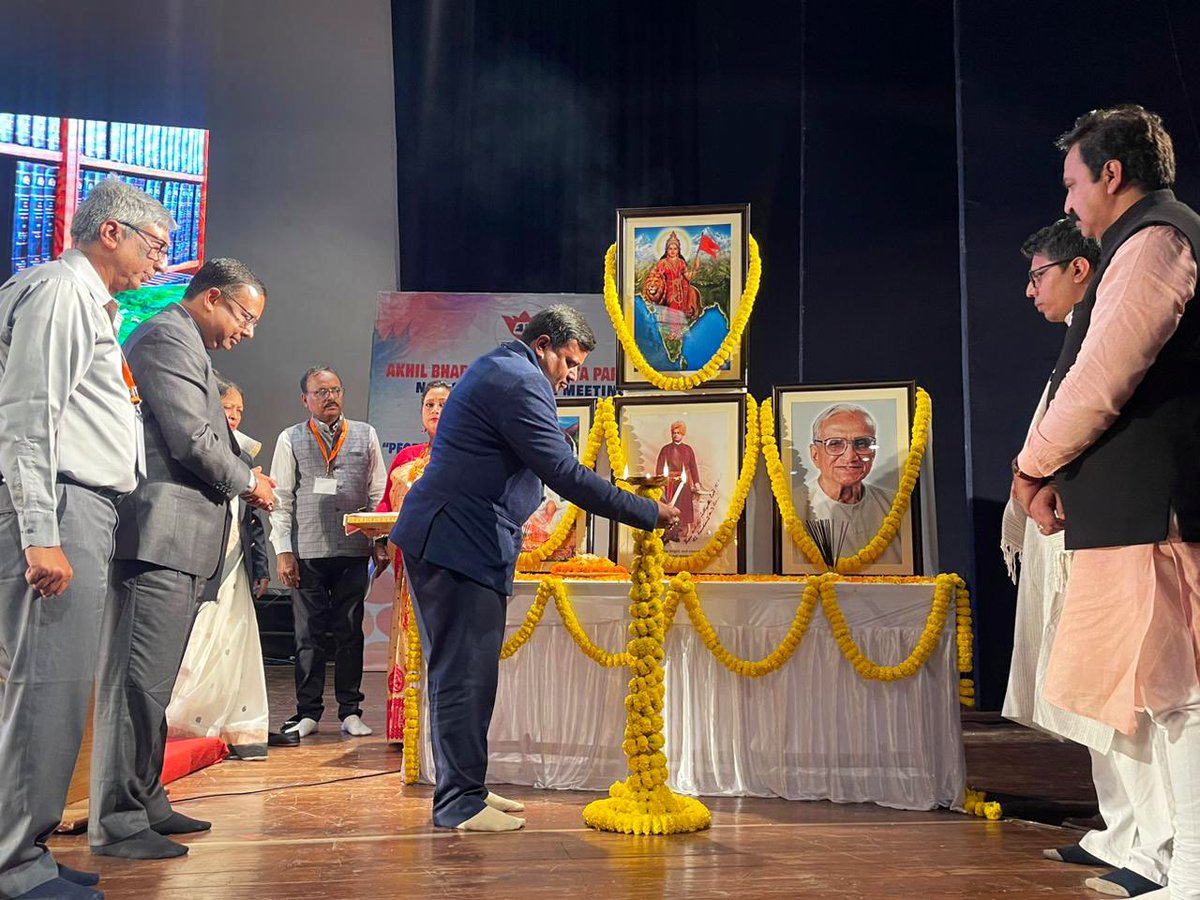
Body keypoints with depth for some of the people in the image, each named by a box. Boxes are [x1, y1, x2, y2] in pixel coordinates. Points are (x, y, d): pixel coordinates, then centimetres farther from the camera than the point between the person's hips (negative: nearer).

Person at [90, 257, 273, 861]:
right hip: (161, 535, -11)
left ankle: (144, 803, 24)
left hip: (176, 542, 11)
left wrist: (240, 478, 13)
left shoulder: (182, 342, 24)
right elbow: (192, 438, -17)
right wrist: (248, 482, -2)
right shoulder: (169, 336, -8)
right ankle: (116, 824, 1)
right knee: (139, 680, -6)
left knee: (150, 681, 15)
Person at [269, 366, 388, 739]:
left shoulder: (365, 435, 10)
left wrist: (380, 541, 4)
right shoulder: (290, 439, 7)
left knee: (350, 632, 5)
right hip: (307, 552, -1)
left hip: (353, 550, 1)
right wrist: (282, 550, -2)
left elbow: (378, 494, 10)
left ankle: (350, 711, 14)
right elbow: (281, 499, 5)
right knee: (308, 634, 3)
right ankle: (308, 712, 13)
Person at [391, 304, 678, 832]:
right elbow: (563, 473, -20)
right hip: (460, 543, -11)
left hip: (443, 537, 11)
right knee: (465, 674, -5)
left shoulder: (495, 368, 21)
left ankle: (462, 789, 24)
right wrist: (649, 513, -16)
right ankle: (460, 804, 4)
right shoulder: (520, 381, -13)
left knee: (459, 671, 15)